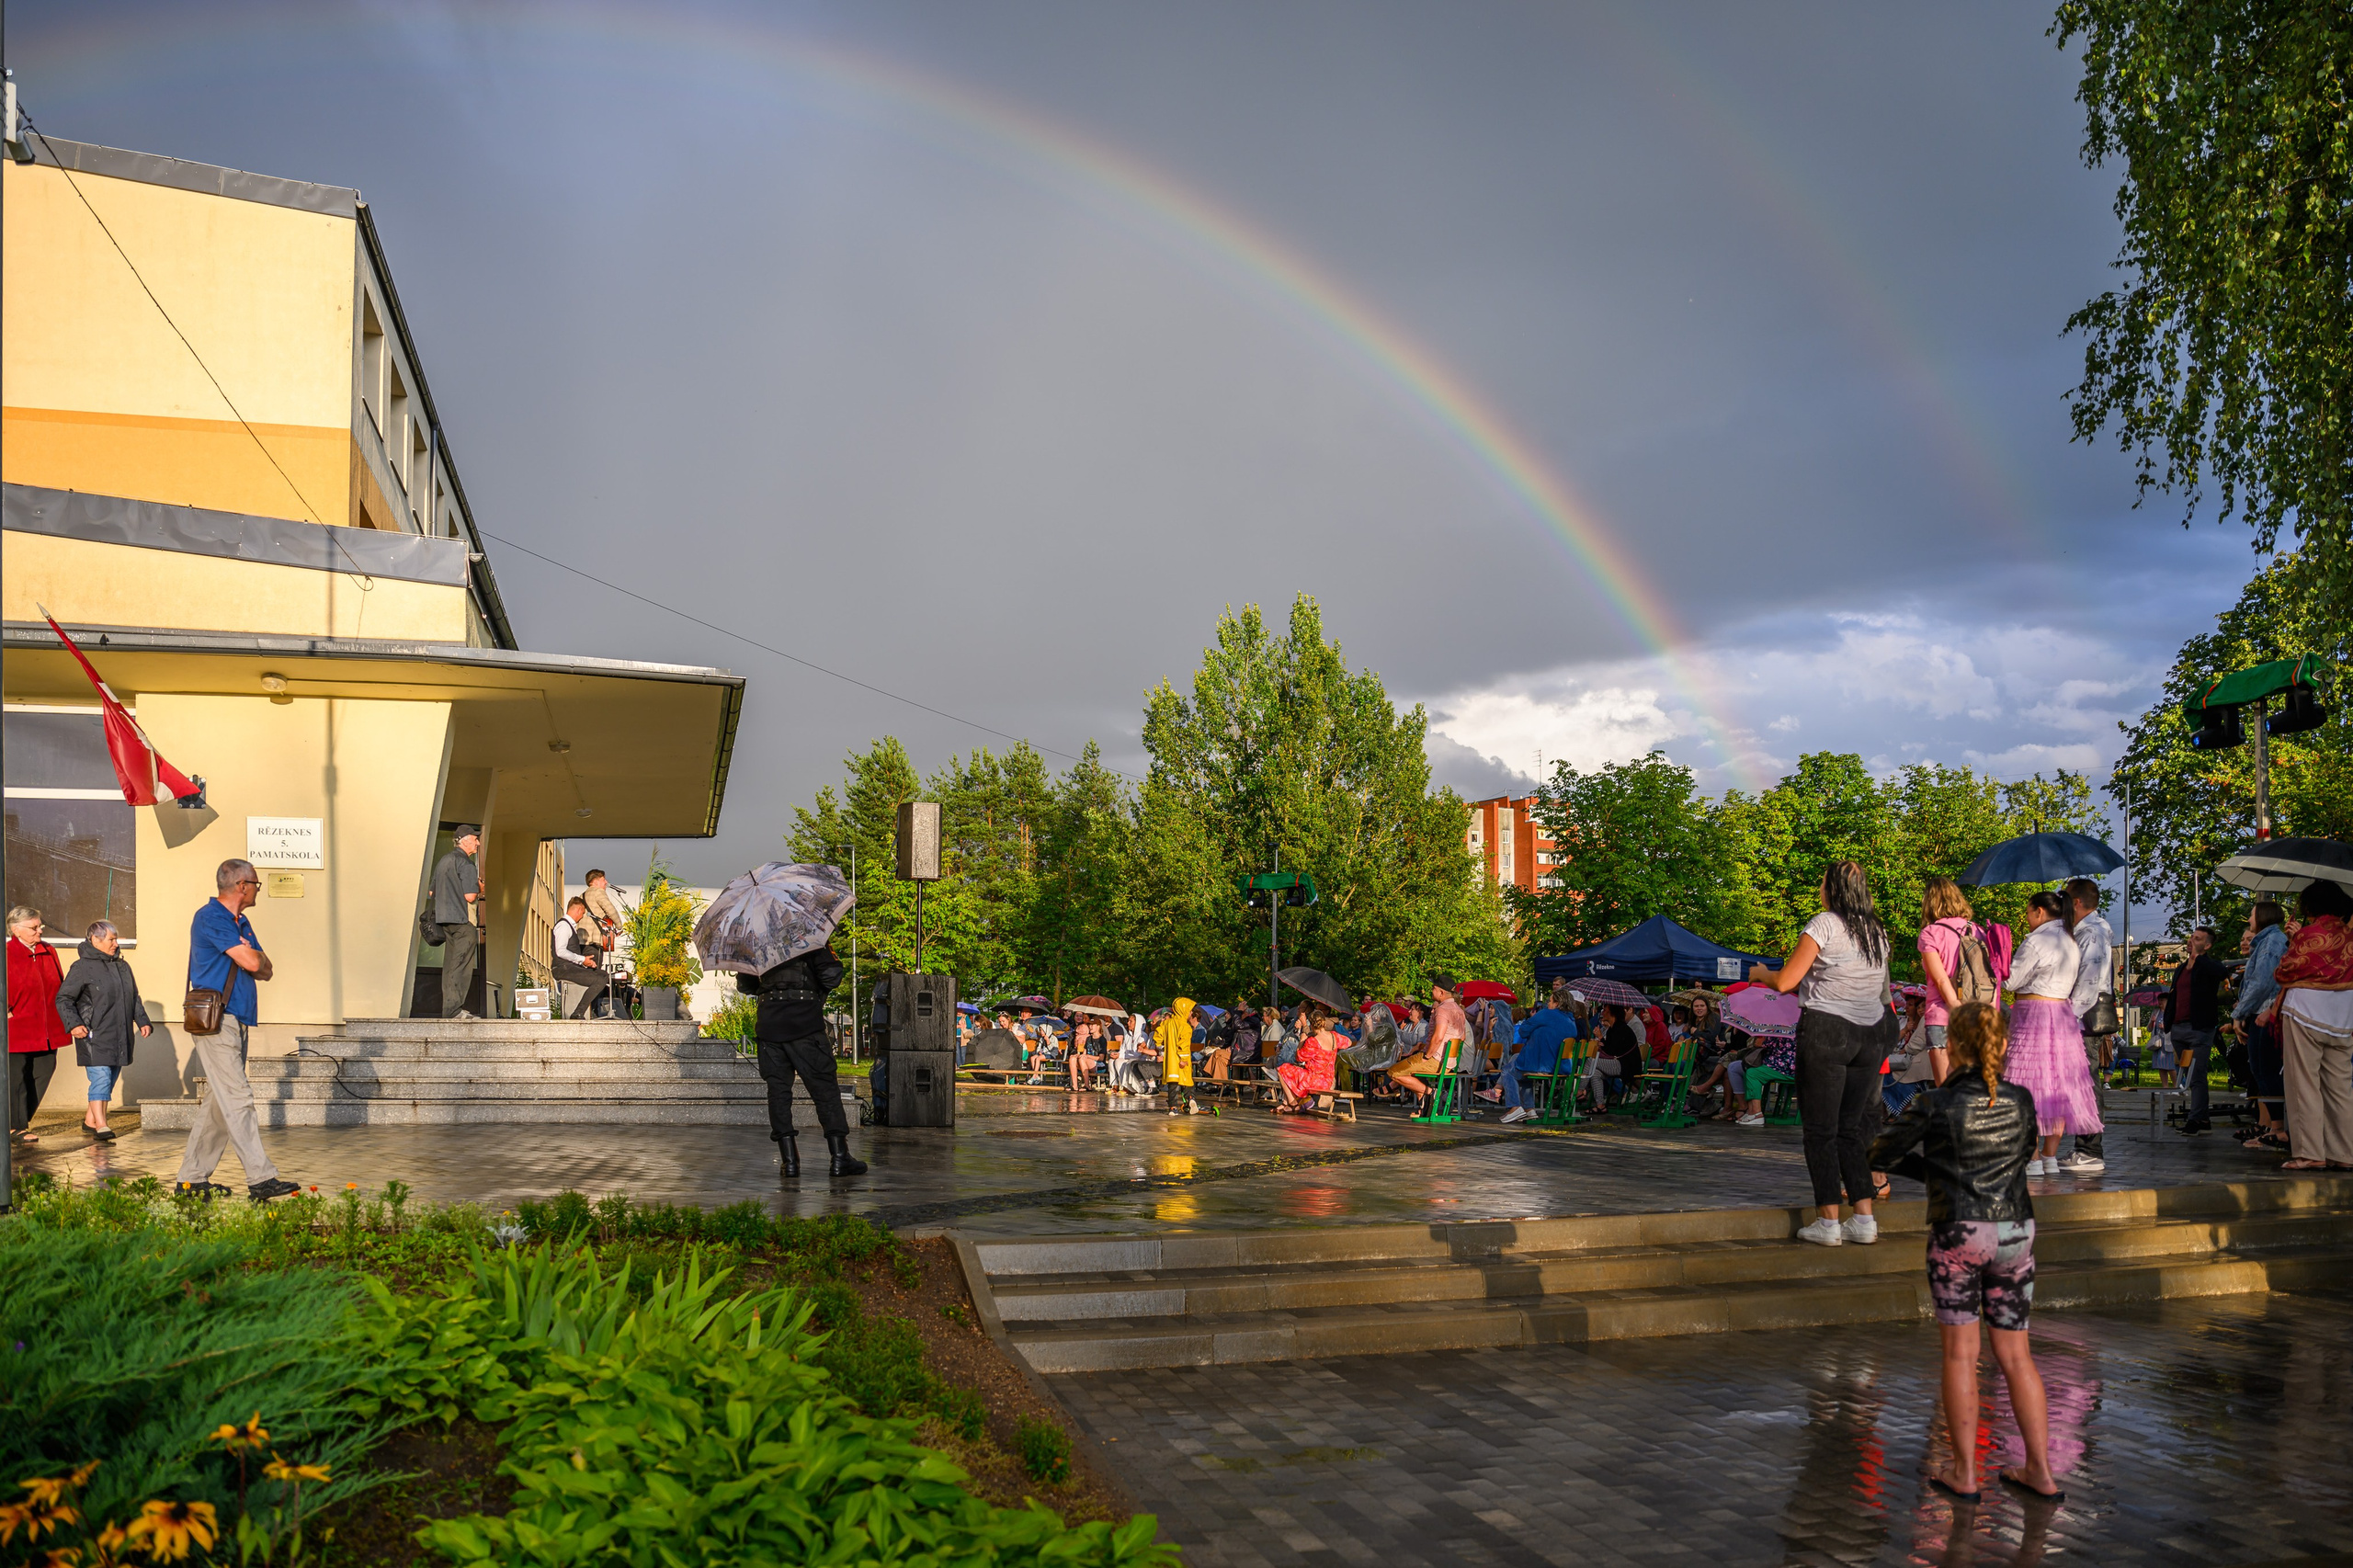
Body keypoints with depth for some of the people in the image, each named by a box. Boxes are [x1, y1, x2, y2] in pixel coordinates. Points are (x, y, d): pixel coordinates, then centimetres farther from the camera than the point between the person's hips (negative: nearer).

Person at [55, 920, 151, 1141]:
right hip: (94, 1037, -7)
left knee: (110, 1080, 12)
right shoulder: (82, 967, -5)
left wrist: (142, 1021, 15)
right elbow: (63, 999, -6)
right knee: (101, 1079, -14)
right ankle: (101, 1125, -16)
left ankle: (90, 1119, 26)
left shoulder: (122, 966, 16)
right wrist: (73, 1023, -19)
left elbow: (135, 998, 24)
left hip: (119, 1037, 7)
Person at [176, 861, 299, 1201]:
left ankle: (193, 1177, 16)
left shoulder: (241, 924, 20)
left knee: (218, 1103, 10)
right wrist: (253, 956, 4)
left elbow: (266, 970, 17)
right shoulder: (210, 917, -9)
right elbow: (251, 962, -17)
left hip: (238, 1022, 10)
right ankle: (261, 1178, -16)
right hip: (215, 1020, -10)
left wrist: (256, 960, -3)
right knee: (237, 1099, -12)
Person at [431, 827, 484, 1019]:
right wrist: (479, 890, 2)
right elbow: (470, 896, -18)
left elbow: (432, 892, 21)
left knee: (450, 965, 12)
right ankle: (454, 1009, -11)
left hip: (443, 917, 9)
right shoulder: (466, 863, -11)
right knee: (462, 965, -8)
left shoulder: (444, 860, 18)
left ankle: (448, 1008, 13)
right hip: (462, 919, -9)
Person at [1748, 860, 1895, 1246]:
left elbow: (1784, 982, -9)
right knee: (1850, 1128, 13)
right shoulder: (1878, 931, 12)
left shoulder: (1824, 924, -8)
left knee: (1820, 1130, 1)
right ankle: (1864, 1219, 9)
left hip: (1826, 1030, -6)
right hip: (1870, 1032, 6)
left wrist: (1759, 973, 12)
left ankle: (1828, 1222, 0)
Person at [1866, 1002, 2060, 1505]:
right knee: (2015, 1354, 13)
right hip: (2015, 1231, 4)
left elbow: (1881, 1154, -2)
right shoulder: (2022, 1100, 0)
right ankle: (2041, 1472, 18)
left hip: (1957, 1234, -4)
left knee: (1960, 1353, 6)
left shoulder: (1934, 1105, -12)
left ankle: (1964, 1474, 11)